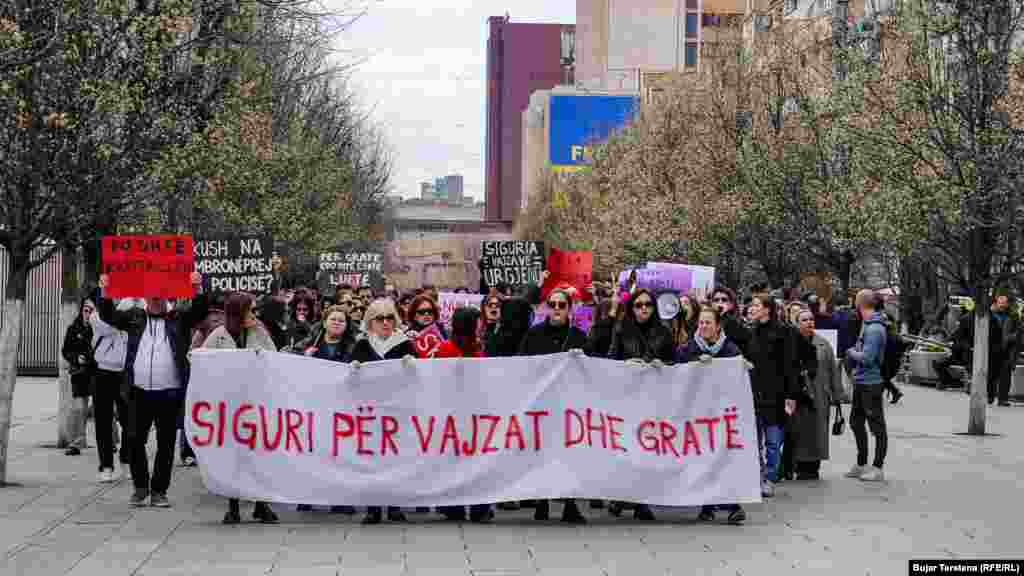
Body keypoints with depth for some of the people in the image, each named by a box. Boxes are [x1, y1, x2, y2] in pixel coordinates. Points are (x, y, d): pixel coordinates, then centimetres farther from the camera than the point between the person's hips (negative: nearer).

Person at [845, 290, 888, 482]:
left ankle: (877, 468, 4)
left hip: (871, 383, -10)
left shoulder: (874, 329, -18)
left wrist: (851, 352, -8)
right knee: (856, 422, 18)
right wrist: (852, 354, 4)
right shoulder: (866, 325, 12)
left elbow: (867, 357, -23)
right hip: (860, 382, 10)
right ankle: (861, 465, 29)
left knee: (877, 426, -1)